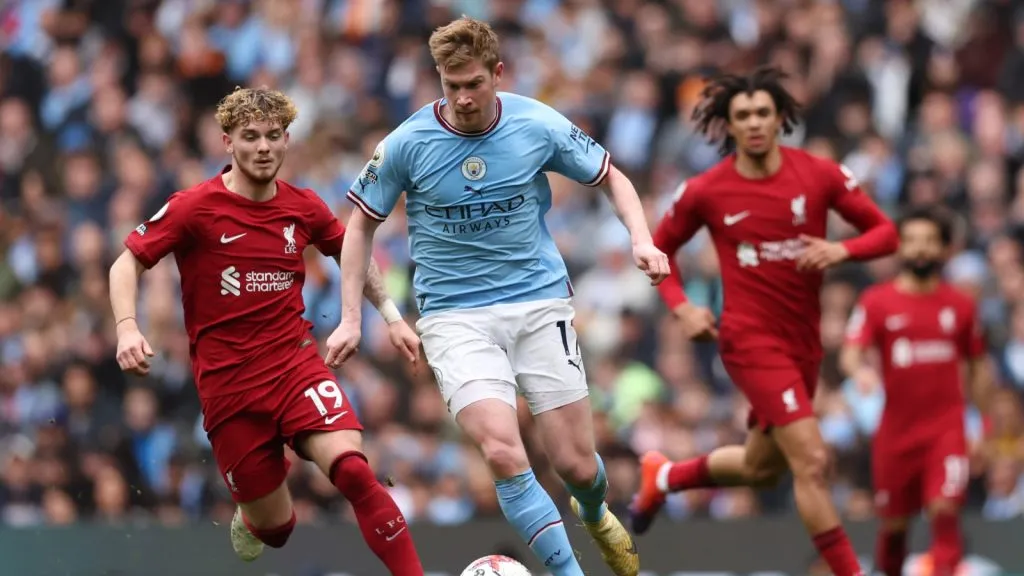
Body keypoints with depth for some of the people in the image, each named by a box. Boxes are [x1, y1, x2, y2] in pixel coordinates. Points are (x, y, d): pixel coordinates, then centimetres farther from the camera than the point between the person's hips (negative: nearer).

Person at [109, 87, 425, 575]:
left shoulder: (303, 207, 4)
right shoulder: (194, 207, -7)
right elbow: (127, 264, -2)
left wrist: (392, 317, 16)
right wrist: (127, 329, -19)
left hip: (296, 364, 2)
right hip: (226, 383, -2)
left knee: (350, 468, -26)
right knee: (275, 526, 4)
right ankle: (251, 520, 42)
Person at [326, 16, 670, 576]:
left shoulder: (538, 126, -7)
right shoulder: (407, 143, -9)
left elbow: (611, 177, 9)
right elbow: (362, 221, 6)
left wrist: (641, 239, -8)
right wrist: (351, 318, 1)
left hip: (539, 303, 1)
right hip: (455, 315, -1)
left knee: (577, 465, 3)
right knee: (503, 453, -24)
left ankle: (594, 515, 40)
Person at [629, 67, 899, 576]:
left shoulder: (820, 175, -4)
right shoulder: (704, 192, -7)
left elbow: (885, 232, 0)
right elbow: (658, 248, 9)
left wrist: (841, 250, -20)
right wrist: (681, 308, -6)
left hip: (803, 340, 5)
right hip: (751, 339, -5)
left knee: (761, 468, 21)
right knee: (811, 461, -18)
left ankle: (663, 476, 47)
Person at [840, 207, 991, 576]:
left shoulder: (960, 305, 7)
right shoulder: (876, 302, 1)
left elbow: (977, 368, 15)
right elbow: (850, 354, -8)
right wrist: (860, 369, -32)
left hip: (946, 428, 0)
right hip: (896, 430, 0)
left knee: (944, 509, -17)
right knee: (894, 523, 8)